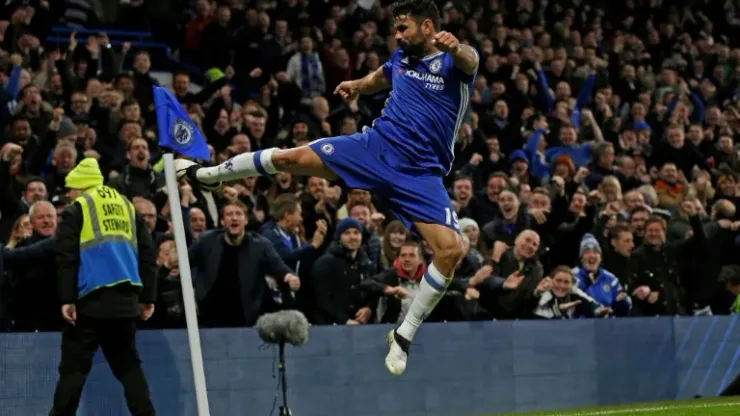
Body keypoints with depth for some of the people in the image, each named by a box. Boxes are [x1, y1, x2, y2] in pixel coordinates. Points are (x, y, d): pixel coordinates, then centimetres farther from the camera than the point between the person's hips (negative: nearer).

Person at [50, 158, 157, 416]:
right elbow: (147, 255, 16)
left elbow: (66, 258, -6)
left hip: (91, 299, -5)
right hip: (126, 299, 5)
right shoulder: (127, 207, 20)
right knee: (127, 364, 12)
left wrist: (67, 299, -8)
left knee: (74, 365, 1)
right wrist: (148, 298, 17)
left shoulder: (76, 210, 3)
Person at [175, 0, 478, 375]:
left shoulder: (453, 61, -8)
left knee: (451, 249, -21)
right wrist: (358, 86, 20)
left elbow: (470, 61, -36)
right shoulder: (402, 57, 9)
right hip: (377, 144, 4)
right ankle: (205, 174, 16)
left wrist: (456, 48, -56)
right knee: (293, 157, -7)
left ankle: (404, 335, -5)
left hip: (420, 174, -4)